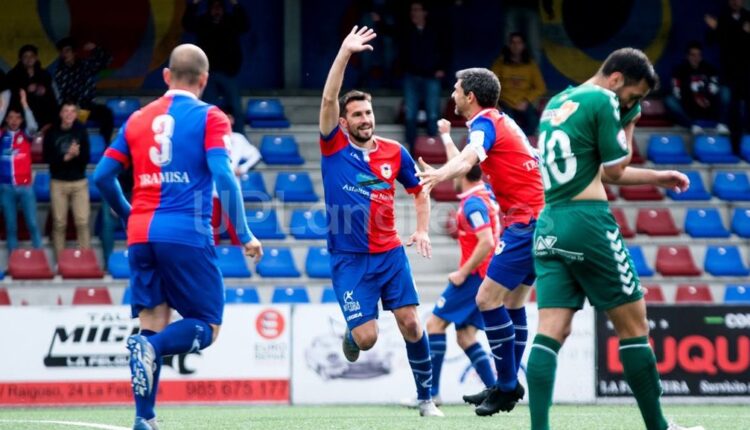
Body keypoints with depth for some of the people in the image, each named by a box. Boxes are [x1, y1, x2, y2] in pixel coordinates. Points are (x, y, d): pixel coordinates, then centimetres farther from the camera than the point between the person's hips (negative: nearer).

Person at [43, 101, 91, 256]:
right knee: (59, 223, 2)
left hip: (79, 182, 0)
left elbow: (86, 158, -1)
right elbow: (47, 158, -4)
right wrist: (65, 157, -17)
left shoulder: (81, 131, 1)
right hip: (58, 182, 0)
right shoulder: (52, 133, 0)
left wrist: (77, 154, -22)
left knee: (82, 222, -6)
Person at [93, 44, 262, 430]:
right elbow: (223, 176, -12)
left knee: (153, 325, 10)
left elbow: (102, 176, 13)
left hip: (141, 236, 5)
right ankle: (152, 347, -28)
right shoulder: (209, 117, 1)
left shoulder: (139, 119, 14)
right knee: (205, 326, 4)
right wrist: (244, 235, -7)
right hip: (187, 235, -5)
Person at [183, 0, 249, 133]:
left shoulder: (232, 21, -3)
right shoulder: (202, 22, -1)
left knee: (235, 107, -2)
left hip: (228, 72, -1)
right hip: (209, 73, 1)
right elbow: (187, 24, -15)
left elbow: (245, 26, -19)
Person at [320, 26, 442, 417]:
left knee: (411, 324, -6)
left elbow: (420, 192, 17)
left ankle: (426, 398, 8)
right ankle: (350, 336, 29)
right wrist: (345, 53, -22)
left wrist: (422, 230, 1)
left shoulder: (394, 153, 4)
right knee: (366, 337, -9)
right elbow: (329, 99, -16)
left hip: (390, 254, 2)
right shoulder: (334, 147, -3)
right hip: (349, 259, -2)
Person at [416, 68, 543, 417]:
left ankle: (507, 385, -8)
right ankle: (507, 385, 19)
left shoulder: (485, 122, -11)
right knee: (511, 303, 15)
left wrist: (439, 175, -52)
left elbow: (468, 158, -34)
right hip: (536, 218, 10)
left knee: (488, 298, -11)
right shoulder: (500, 121, 18)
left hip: (526, 223, -10)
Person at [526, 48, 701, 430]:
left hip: (548, 226, 8)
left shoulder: (557, 103, 20)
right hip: (587, 223, -8)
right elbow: (613, 171, -3)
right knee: (633, 325, 4)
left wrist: (656, 178, 31)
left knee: (551, 331, -1)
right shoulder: (603, 101, -7)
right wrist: (629, 124, 9)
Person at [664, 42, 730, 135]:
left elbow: (714, 90, -4)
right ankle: (693, 126, -44)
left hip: (709, 110, 2)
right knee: (669, 100, -25)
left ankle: (722, 124, -36)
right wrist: (694, 100, -22)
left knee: (725, 91, -17)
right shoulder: (681, 70, -1)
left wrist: (708, 100, -24)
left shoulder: (709, 69, 4)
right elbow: (677, 93, -10)